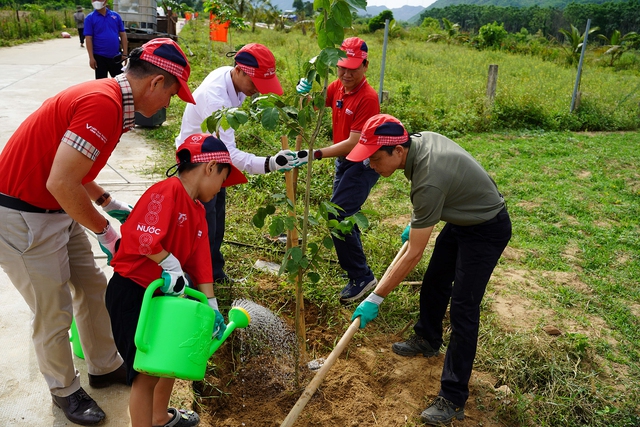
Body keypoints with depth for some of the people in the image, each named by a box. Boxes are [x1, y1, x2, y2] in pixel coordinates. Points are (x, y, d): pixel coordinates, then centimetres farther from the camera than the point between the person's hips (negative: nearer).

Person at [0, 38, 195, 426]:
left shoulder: (107, 95, 5)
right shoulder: (103, 105, -26)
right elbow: (60, 182, -28)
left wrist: (109, 204, 13)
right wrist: (106, 231, -15)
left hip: (57, 209, 10)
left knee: (93, 287, 17)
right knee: (54, 313, 5)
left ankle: (105, 367, 36)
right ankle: (65, 390, 29)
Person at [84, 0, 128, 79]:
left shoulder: (115, 15, 5)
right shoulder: (90, 18, -3)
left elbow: (123, 35, 6)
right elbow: (88, 38, -7)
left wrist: (125, 54, 0)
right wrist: (91, 57, -12)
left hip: (116, 56, 2)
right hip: (100, 57, -2)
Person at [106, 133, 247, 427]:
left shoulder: (197, 211, 8)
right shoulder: (168, 191, -20)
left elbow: (200, 262, 7)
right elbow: (143, 237, -32)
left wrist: (211, 306, 4)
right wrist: (172, 265, -19)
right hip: (131, 292, -10)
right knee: (146, 372, -4)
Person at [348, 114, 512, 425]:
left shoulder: (429, 181, -37)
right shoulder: (421, 139, -11)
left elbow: (413, 254, -33)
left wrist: (375, 298, -26)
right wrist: (417, 223, 14)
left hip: (487, 231, -10)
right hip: (461, 219, 10)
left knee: (463, 309, -9)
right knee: (434, 282, 20)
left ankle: (453, 400, 1)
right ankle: (428, 340, 44)